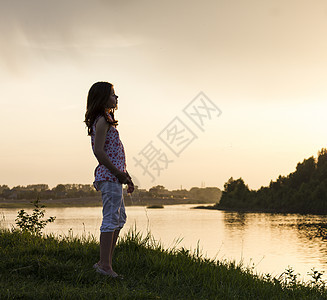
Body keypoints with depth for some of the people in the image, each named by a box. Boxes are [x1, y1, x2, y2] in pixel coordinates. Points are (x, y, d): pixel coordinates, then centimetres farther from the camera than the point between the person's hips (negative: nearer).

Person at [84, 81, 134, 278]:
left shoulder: (107, 119, 19)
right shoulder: (102, 120, -11)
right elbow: (99, 151, -19)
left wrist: (126, 176, 19)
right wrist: (119, 173, -17)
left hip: (114, 175, 11)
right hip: (109, 176, -11)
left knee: (120, 219, 14)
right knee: (111, 219, -8)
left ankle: (107, 263, 17)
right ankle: (104, 265, -4)